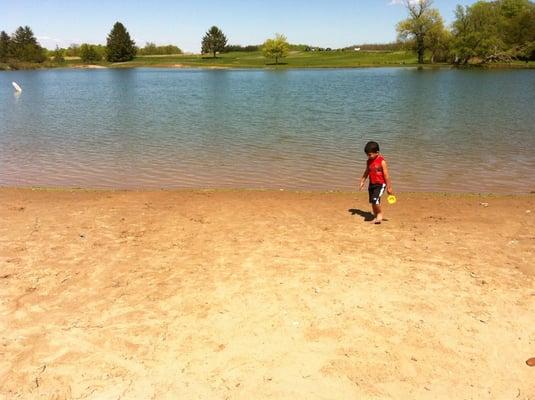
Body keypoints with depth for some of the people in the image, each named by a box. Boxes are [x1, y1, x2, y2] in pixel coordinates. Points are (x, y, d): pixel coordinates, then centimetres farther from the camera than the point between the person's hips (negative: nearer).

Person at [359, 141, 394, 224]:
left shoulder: (382, 161, -15)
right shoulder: (369, 161, 4)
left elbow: (386, 175, -12)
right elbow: (366, 172, 18)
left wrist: (389, 187, -10)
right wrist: (362, 181, 14)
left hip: (380, 184, -7)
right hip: (372, 184, 7)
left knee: (375, 200, -20)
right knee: (372, 202, 10)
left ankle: (380, 214, 4)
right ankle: (376, 216, 25)